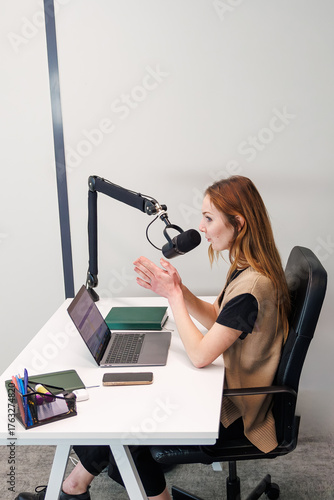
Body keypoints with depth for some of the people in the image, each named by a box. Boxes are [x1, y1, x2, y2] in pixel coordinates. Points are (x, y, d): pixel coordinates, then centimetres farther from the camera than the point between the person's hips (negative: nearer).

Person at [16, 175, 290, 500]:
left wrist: (173, 295, -20)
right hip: (229, 387, 8)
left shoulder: (252, 284, -31)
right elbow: (215, 318, 9)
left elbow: (200, 355, -29)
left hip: (235, 412, -8)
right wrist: (178, 289, -7)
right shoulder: (247, 269, 0)